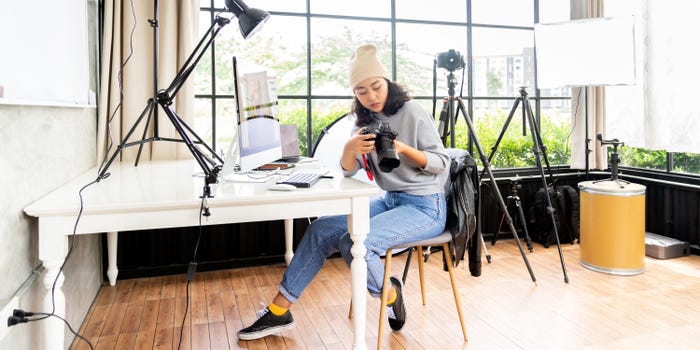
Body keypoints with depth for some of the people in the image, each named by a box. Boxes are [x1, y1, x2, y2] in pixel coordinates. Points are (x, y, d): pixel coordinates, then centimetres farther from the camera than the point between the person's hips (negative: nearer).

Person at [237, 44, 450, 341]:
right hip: (389, 201, 7)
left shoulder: (412, 113, -10)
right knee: (320, 231, -5)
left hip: (425, 207, -7)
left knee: (355, 243, -28)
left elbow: (442, 162, -9)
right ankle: (278, 311, 3)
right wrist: (350, 148, -24)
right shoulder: (366, 121, 8)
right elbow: (348, 171, -2)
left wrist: (405, 149, -25)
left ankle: (389, 295, 3)